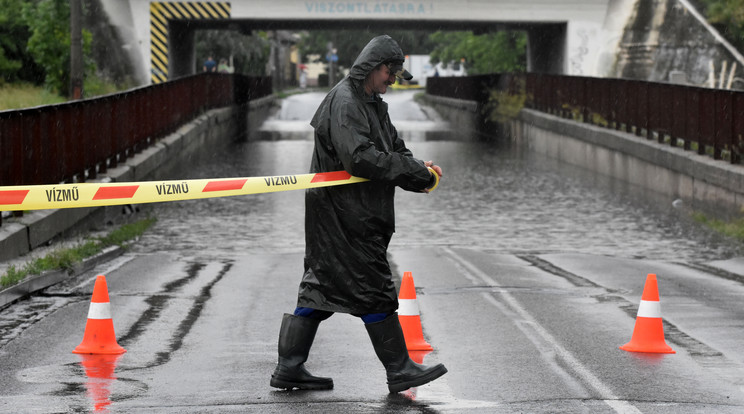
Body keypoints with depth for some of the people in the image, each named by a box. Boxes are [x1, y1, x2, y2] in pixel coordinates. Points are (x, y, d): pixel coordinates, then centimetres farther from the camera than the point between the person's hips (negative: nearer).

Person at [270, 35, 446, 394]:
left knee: (322, 286, 11)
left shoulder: (372, 104, 19)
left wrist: (421, 170, -6)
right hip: (343, 215, -10)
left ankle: (289, 368, 15)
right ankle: (399, 370, 4)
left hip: (359, 214, 10)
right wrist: (420, 174, -21)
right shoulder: (344, 101, -14)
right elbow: (360, 158, -25)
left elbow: (395, 152, 17)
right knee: (373, 287, -3)